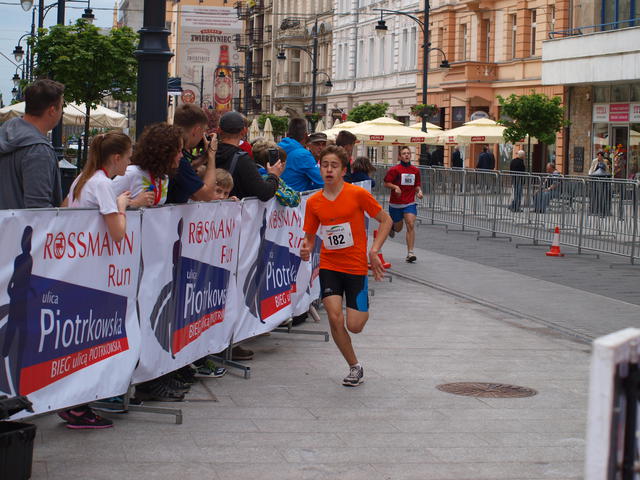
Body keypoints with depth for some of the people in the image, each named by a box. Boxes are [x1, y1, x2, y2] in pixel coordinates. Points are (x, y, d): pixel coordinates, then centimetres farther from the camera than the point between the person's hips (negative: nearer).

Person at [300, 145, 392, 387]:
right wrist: (306, 249, -14)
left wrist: (374, 251, -11)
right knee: (335, 318, -13)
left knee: (354, 326, -6)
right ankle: (355, 367, 10)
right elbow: (310, 236, 10)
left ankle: (364, 308, 33)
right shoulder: (314, 202, -1)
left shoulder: (358, 194, -11)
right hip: (329, 265, 3)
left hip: (356, 266, -2)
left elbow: (386, 220, -2)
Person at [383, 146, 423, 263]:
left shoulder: (416, 170, 5)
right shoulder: (394, 169, -8)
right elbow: (386, 183, -5)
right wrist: (395, 187, -23)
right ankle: (391, 226, 51)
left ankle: (410, 253, -15)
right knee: (398, 228, 11)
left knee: (411, 225, -17)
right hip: (395, 204, -2)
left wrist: (419, 191, -4)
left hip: (410, 203, 2)